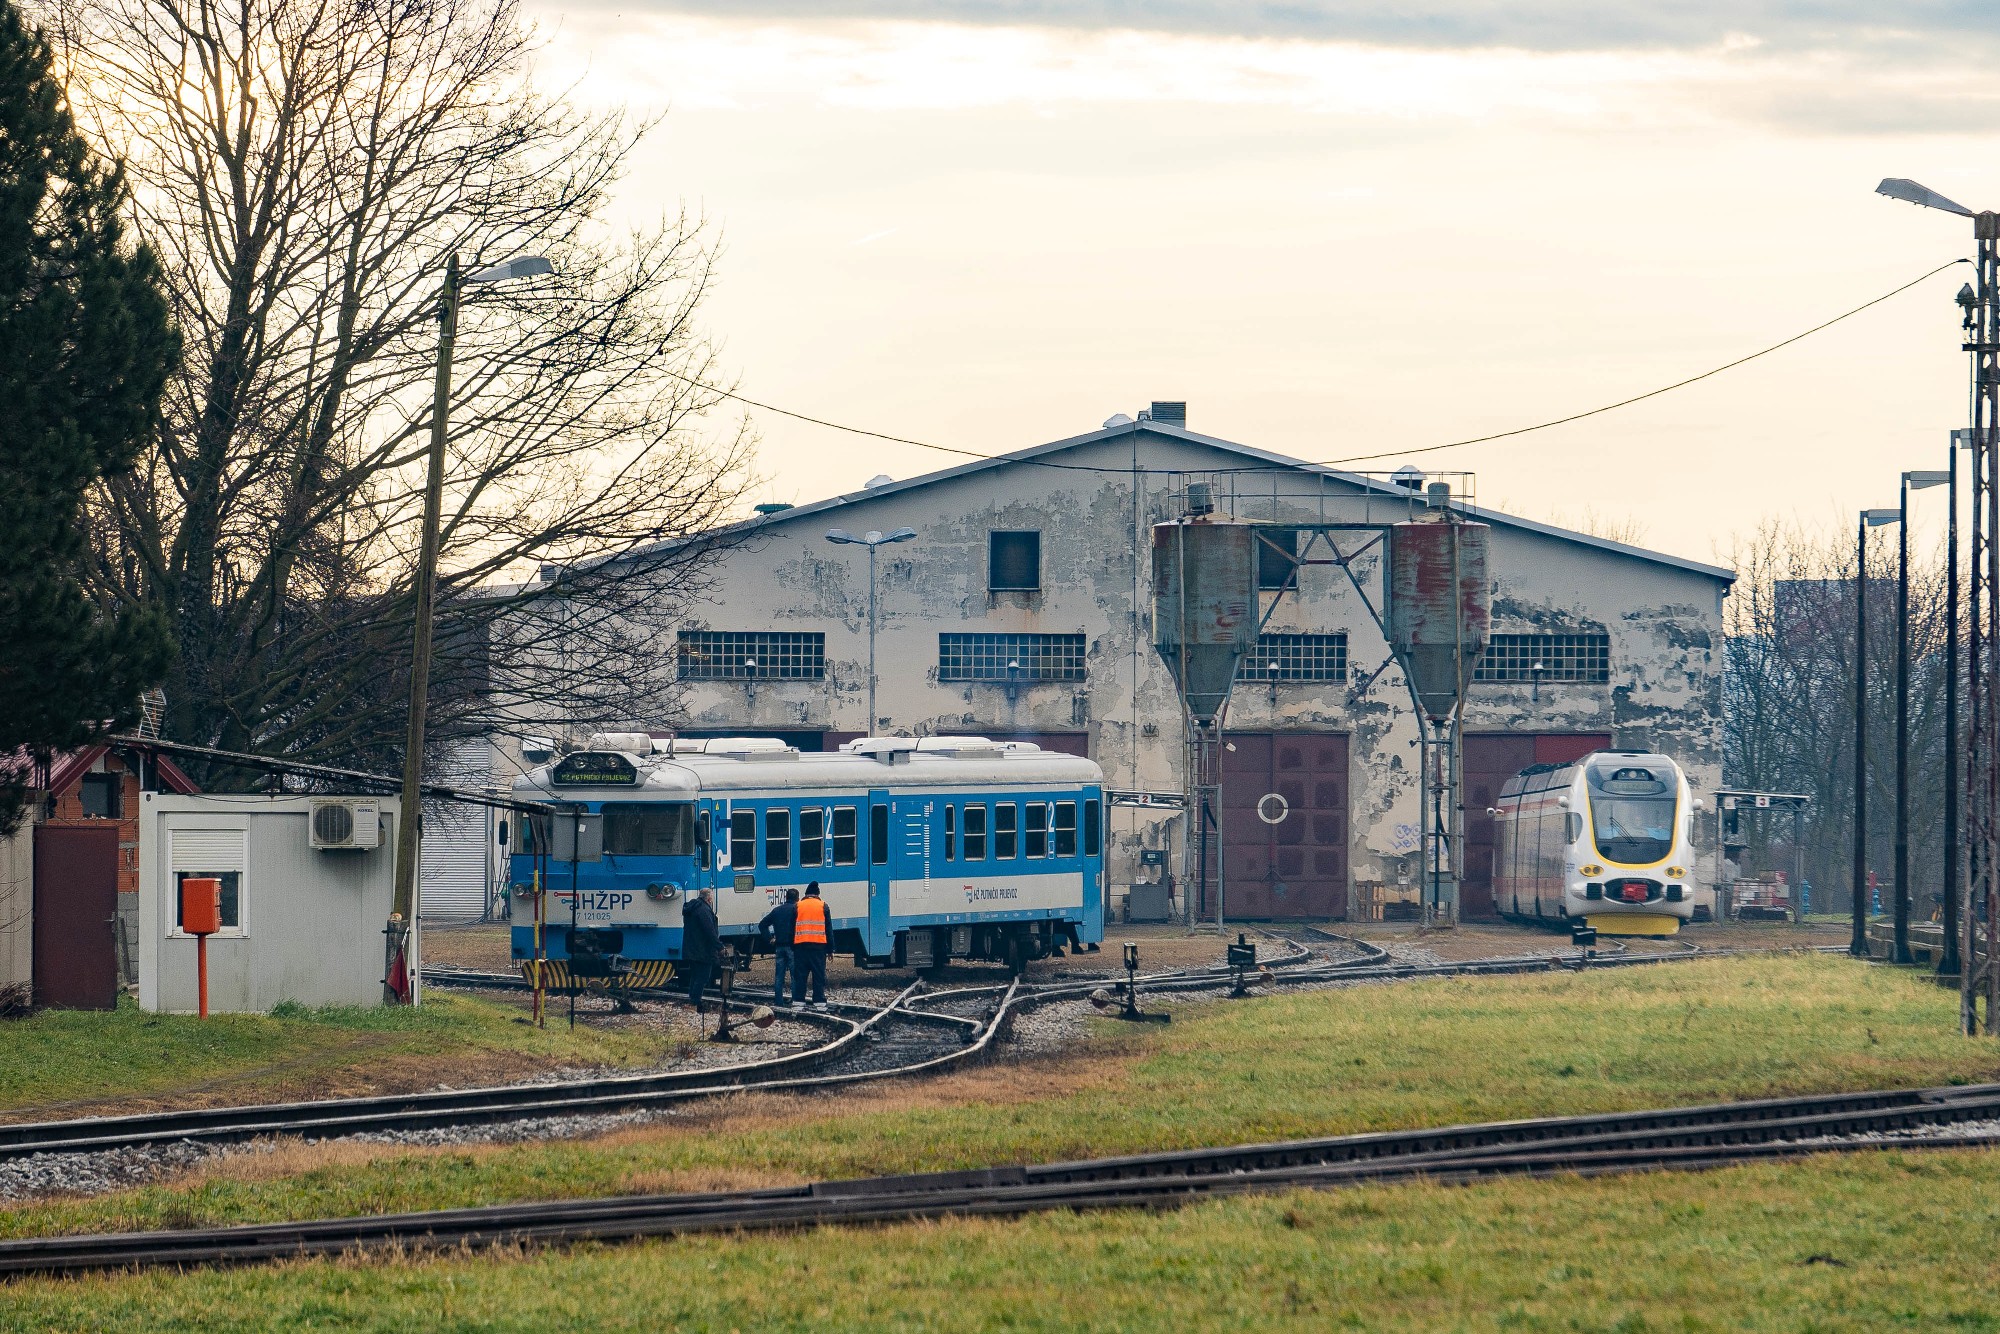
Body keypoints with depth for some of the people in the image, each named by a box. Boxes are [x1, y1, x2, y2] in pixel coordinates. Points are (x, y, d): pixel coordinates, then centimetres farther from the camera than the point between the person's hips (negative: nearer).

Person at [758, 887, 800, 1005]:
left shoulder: (776, 910, 13)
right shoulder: (796, 909, -5)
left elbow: (762, 925, 14)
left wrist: (769, 939, 14)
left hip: (779, 946, 5)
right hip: (792, 946, -5)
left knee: (779, 976, 9)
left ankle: (778, 1001, 8)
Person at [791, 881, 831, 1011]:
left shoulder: (798, 906, 7)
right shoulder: (823, 906, 4)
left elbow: (792, 927, 9)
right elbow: (828, 928, 4)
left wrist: (792, 946, 14)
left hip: (800, 945, 1)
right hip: (818, 945, -1)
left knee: (800, 975, 4)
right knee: (819, 975, 2)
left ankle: (798, 1002, 1)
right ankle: (819, 1002, -1)